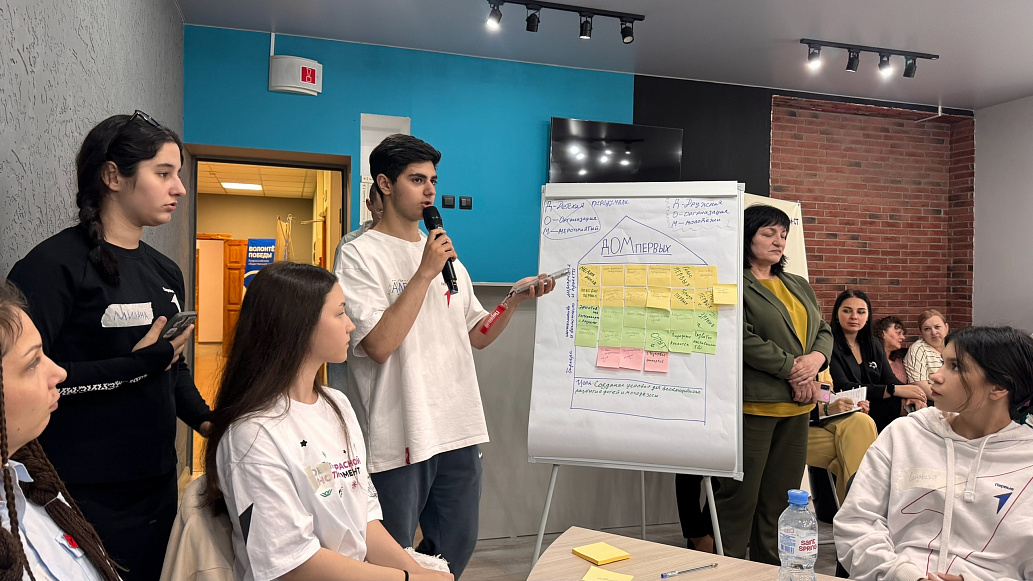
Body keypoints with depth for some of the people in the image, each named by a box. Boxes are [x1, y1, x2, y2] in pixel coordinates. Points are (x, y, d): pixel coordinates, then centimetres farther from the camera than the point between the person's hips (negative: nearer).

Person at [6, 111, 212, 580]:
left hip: (158, 484, 7)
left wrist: (205, 420, 3)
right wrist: (135, 366, -23)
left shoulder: (166, 272, 10)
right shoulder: (55, 264, -13)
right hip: (86, 495, -7)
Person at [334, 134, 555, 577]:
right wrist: (426, 272, -17)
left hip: (459, 430, 7)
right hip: (398, 437, -6)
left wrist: (516, 298, -1)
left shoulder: (444, 252, 13)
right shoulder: (360, 255, -8)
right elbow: (379, 345, -20)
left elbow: (478, 336, 14)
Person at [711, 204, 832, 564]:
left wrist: (816, 358, -3)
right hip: (753, 403, -7)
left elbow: (824, 331, 19)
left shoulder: (799, 286, 21)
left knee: (782, 496, 13)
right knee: (741, 495, -1)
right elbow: (743, 339, -16)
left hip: (796, 406, 8)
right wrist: (792, 368, -13)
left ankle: (771, 569, 25)